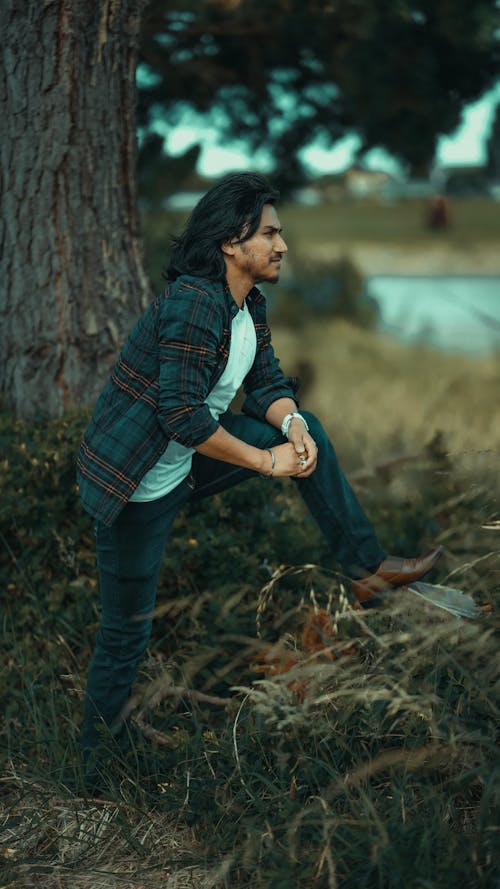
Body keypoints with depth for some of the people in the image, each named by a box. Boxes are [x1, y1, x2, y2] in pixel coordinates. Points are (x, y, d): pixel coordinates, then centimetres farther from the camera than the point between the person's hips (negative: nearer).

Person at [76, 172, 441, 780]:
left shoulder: (250, 303, 3)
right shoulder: (195, 301, -26)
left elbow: (267, 383, 8)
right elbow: (180, 414, -30)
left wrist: (291, 421, -16)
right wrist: (268, 461, -22)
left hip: (187, 461, 8)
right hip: (136, 485, -8)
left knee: (308, 431, 4)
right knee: (126, 631, 0)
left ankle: (365, 567, 9)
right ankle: (97, 752, 20)